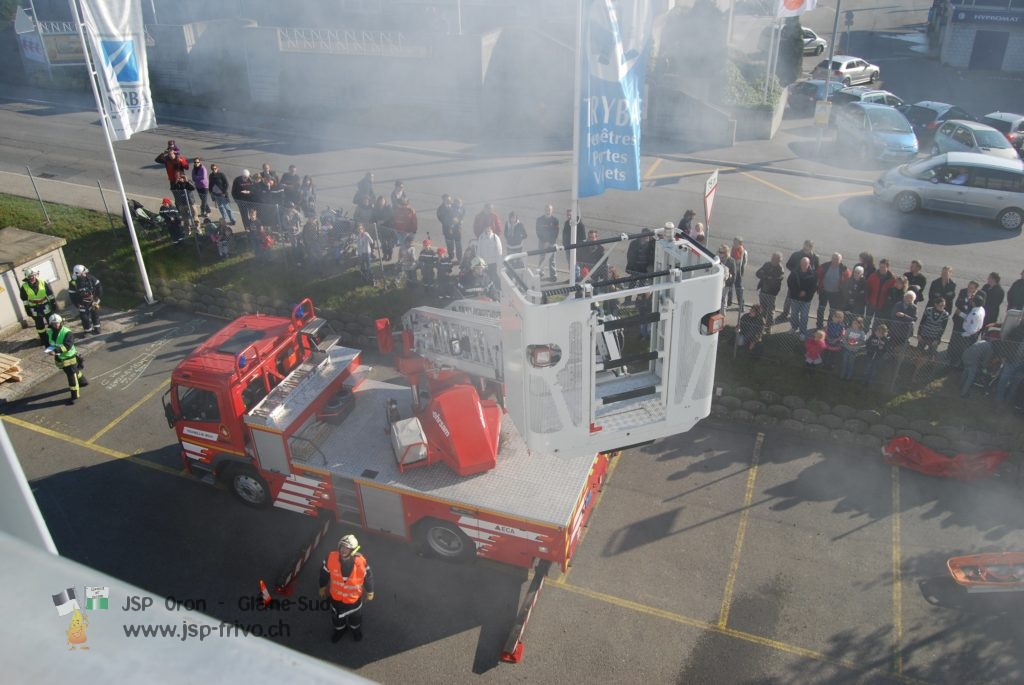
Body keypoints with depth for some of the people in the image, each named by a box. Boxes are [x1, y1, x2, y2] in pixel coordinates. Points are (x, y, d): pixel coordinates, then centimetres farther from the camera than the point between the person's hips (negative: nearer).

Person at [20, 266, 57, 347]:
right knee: (40, 326, 12)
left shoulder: (43, 282, -12)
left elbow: (50, 294, -4)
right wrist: (27, 310, -2)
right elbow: (25, 300, -4)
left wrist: (54, 304, -2)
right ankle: (44, 341, 24)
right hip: (35, 310, 0)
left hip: (46, 307, 0)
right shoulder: (24, 287, -12)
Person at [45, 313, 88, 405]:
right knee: (75, 372, 27)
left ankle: (74, 396, 8)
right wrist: (49, 350, -18)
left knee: (72, 377, -1)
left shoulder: (67, 333, -23)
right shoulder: (49, 333, -2)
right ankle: (83, 381, 52)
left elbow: (67, 345, -34)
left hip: (70, 358, -7)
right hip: (59, 359, 7)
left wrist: (56, 350, -46)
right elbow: (48, 343, 5)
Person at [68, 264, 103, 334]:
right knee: (84, 317, 1)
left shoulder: (90, 278, -15)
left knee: (95, 314, 13)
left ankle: (96, 328, 31)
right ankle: (87, 330, 18)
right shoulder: (73, 283, -17)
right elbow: (72, 295, -10)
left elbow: (99, 286, -4)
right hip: (82, 304, -2)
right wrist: (77, 304, -11)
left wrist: (98, 297, -4)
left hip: (93, 301, 2)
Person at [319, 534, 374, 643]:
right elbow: (324, 572, -9)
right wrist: (322, 587, 5)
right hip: (336, 596, 1)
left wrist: (370, 592, 0)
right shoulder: (331, 558, -30)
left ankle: (356, 629, 63)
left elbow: (368, 576, -14)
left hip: (354, 597, -1)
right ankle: (339, 629, 63)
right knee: (336, 616, 30)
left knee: (355, 616, 30)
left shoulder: (360, 562, -33)